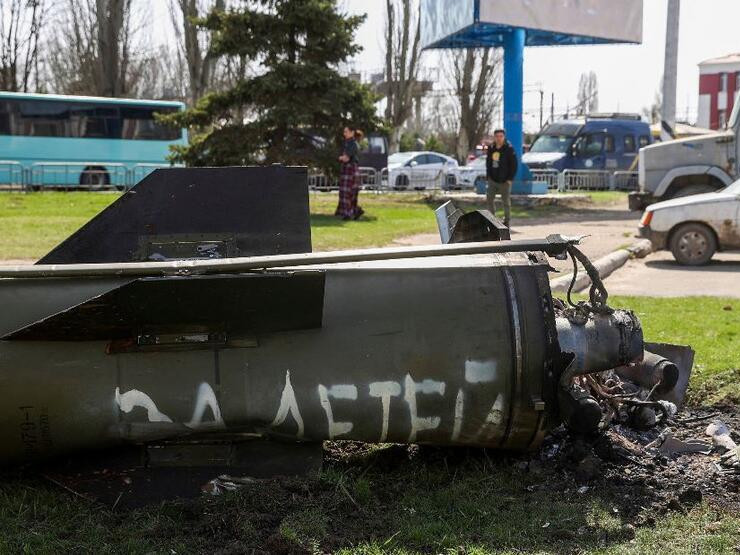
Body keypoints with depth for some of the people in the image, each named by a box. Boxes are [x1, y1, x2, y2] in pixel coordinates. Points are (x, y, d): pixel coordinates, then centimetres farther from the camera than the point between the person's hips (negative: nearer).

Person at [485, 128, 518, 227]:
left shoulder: (509, 148, -11)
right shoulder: (491, 148, 4)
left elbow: (514, 164, -9)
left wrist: (510, 179, -13)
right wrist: (488, 176, 7)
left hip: (504, 181, -5)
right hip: (492, 180, 5)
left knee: (506, 202, 5)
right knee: (489, 199, 6)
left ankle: (507, 220, 18)